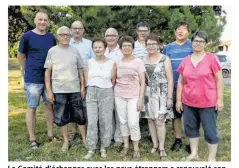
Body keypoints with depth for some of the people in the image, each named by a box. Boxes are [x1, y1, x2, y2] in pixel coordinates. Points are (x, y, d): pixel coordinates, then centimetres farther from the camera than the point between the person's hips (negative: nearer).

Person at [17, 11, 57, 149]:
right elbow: (21, 56, 3)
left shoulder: (52, 38, 7)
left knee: (49, 106, 11)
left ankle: (50, 135, 23)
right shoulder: (27, 36, -5)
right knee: (32, 108, 4)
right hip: (33, 79, -4)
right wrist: (27, 71, 9)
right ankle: (32, 139, 14)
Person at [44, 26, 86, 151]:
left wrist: (82, 86, 3)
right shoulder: (52, 51, 0)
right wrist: (49, 90, -5)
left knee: (80, 115, 9)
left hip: (75, 89, 1)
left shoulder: (75, 51, 4)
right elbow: (47, 72, 0)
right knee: (61, 117, 8)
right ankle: (66, 141, 24)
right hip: (58, 90, -1)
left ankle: (84, 138, 24)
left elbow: (80, 70, 8)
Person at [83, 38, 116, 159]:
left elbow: (113, 81, 3)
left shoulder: (111, 63, -1)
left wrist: (105, 88, 5)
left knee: (105, 121, 4)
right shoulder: (90, 62, 6)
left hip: (106, 93, -1)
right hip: (91, 92, 2)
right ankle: (91, 148, 12)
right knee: (92, 121, 1)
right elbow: (87, 79, 10)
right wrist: (94, 88, 5)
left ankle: (103, 147, 19)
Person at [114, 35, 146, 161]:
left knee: (133, 123, -5)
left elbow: (142, 82, -4)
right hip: (119, 96, 3)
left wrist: (140, 98, -11)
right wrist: (115, 93, 4)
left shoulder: (138, 62, -3)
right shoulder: (117, 63, 5)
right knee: (123, 122, 9)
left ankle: (136, 148, 11)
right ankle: (126, 146, 24)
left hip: (134, 97, -3)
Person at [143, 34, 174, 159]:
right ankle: (155, 144, 23)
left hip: (161, 93, -4)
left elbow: (170, 79, -7)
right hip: (148, 93, 4)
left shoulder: (165, 59, -5)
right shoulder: (144, 60, 7)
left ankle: (161, 147, 9)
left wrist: (170, 97, -11)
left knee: (159, 121, -6)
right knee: (150, 120, 8)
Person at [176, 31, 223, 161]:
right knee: (191, 128, 14)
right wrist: (178, 100, 6)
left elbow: (219, 80, -4)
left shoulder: (212, 58, -4)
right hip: (188, 102, 4)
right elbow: (180, 82, 9)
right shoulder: (185, 60, 6)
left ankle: (211, 158, 21)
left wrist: (220, 99, -7)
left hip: (208, 102, -4)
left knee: (210, 131, 5)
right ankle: (194, 153, 32)